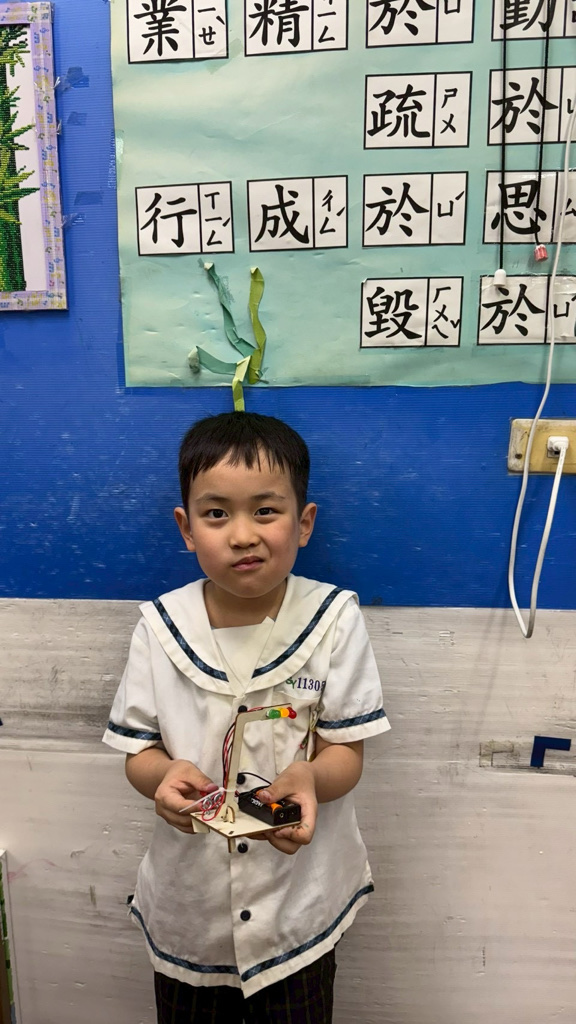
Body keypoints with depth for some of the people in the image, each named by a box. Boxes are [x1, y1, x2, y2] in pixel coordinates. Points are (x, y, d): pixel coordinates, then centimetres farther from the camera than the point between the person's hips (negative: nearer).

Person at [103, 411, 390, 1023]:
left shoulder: (335, 621, -16)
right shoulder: (160, 628, -12)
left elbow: (346, 753, -12)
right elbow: (138, 752, -5)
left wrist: (310, 776, -33)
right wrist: (164, 775, -27)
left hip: (299, 904, -1)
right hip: (188, 904, 1)